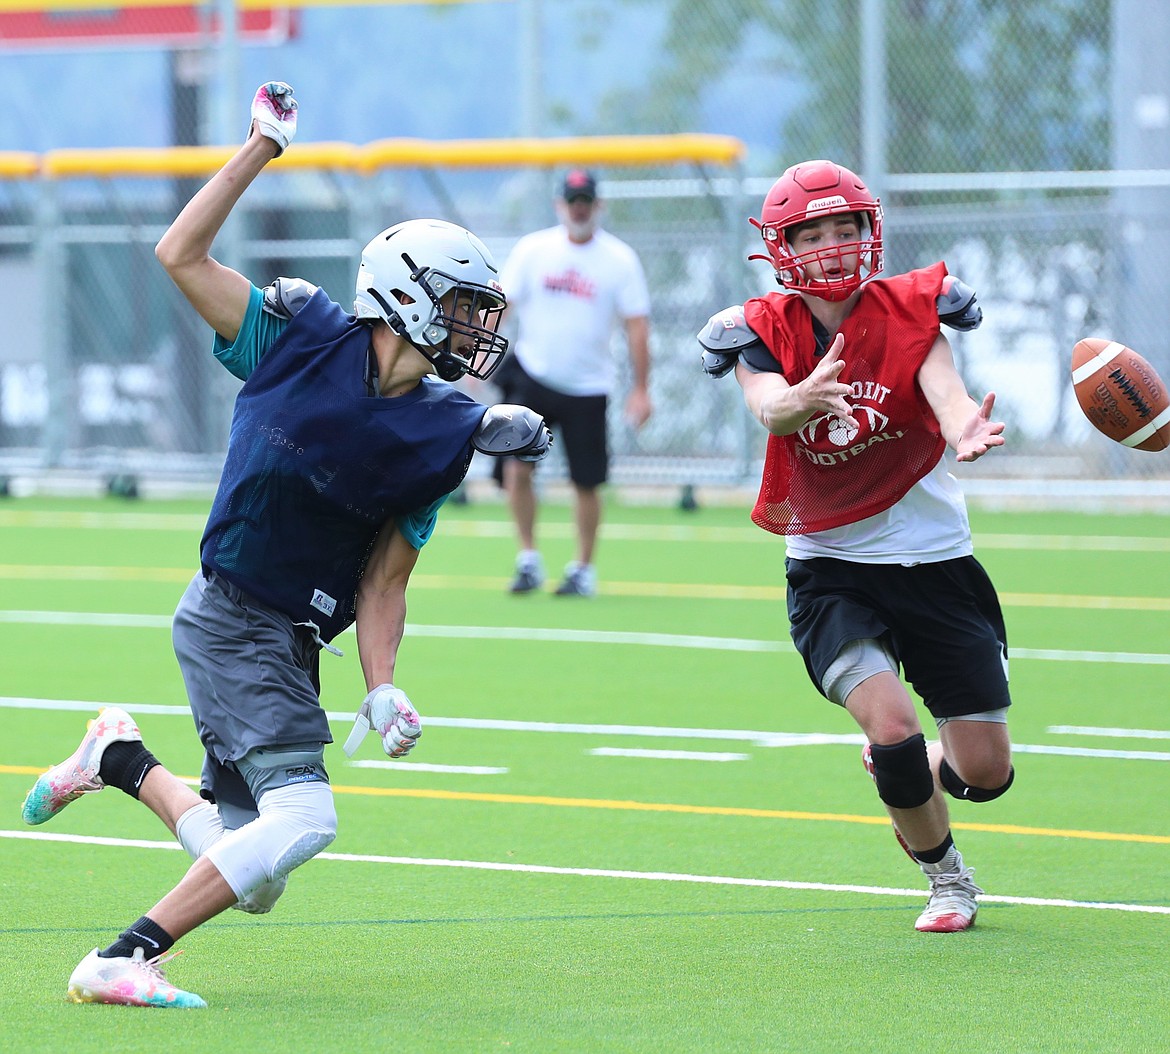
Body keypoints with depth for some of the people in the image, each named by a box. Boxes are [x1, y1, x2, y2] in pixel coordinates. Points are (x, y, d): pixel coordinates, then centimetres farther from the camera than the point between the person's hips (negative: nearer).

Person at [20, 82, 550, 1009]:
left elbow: (383, 582, 3)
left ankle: (120, 759, 34)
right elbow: (181, 254, -6)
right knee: (302, 819, -22)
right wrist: (262, 147, -6)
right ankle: (123, 963, -16)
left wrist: (382, 690, -10)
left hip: (295, 643, 7)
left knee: (247, 879, 10)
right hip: (230, 618, -7)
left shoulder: (442, 437, 3)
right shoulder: (307, 342, -7)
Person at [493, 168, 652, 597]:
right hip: (531, 379, 0)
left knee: (587, 481, 3)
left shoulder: (620, 259, -2)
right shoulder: (531, 249, 1)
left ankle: (583, 569, 20)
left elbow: (637, 326, -1)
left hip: (587, 388, 0)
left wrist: (640, 389, -6)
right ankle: (528, 558, 2)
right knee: (516, 467, -12)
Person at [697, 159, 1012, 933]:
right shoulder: (764, 333, -8)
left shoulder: (911, 311, -8)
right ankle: (947, 878, 5)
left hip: (935, 561, 1)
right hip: (831, 570, -1)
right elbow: (768, 408, -29)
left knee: (986, 772, 1)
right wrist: (802, 400, -54)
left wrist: (966, 432, -51)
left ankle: (903, 769, 39)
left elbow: (944, 389, -27)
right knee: (891, 722, -23)